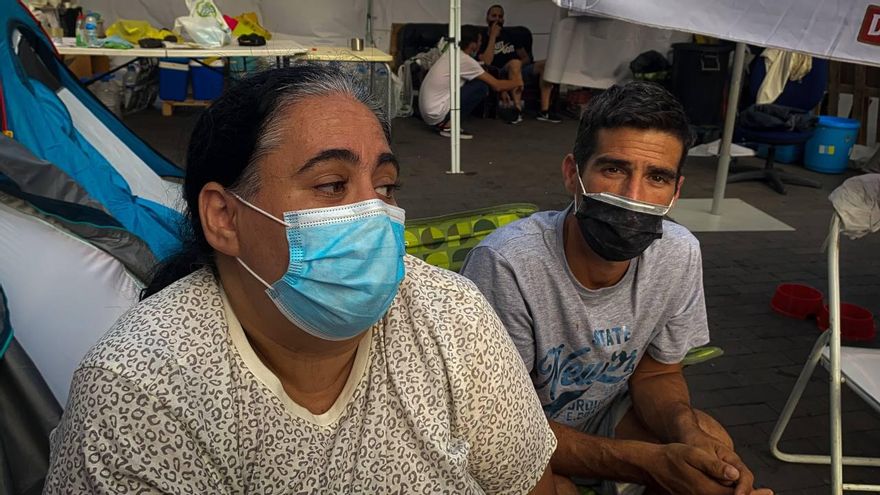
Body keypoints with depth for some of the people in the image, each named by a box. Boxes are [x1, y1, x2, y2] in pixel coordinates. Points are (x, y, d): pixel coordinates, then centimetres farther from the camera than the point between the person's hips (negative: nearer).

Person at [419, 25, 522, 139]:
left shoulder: (452, 53, 12)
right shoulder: (466, 60, -14)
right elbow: (496, 85, -8)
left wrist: (502, 89, 24)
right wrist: (518, 82, 10)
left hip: (427, 110, 9)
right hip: (437, 113, -9)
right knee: (482, 87, -8)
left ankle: (441, 123, 12)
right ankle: (449, 125, -7)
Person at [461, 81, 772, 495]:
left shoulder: (679, 255, -15)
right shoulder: (507, 264, -33)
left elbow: (656, 373, 0)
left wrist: (688, 430, -24)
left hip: (598, 415, 5)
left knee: (713, 446, -14)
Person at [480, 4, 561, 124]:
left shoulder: (510, 34, 22)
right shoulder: (483, 38, 5)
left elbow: (526, 58, 19)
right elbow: (486, 62, -14)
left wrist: (519, 64, -4)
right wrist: (493, 36, -10)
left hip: (520, 73, 5)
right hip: (500, 76, -5)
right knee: (514, 63, -37)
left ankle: (544, 111, -24)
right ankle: (517, 110, -36)